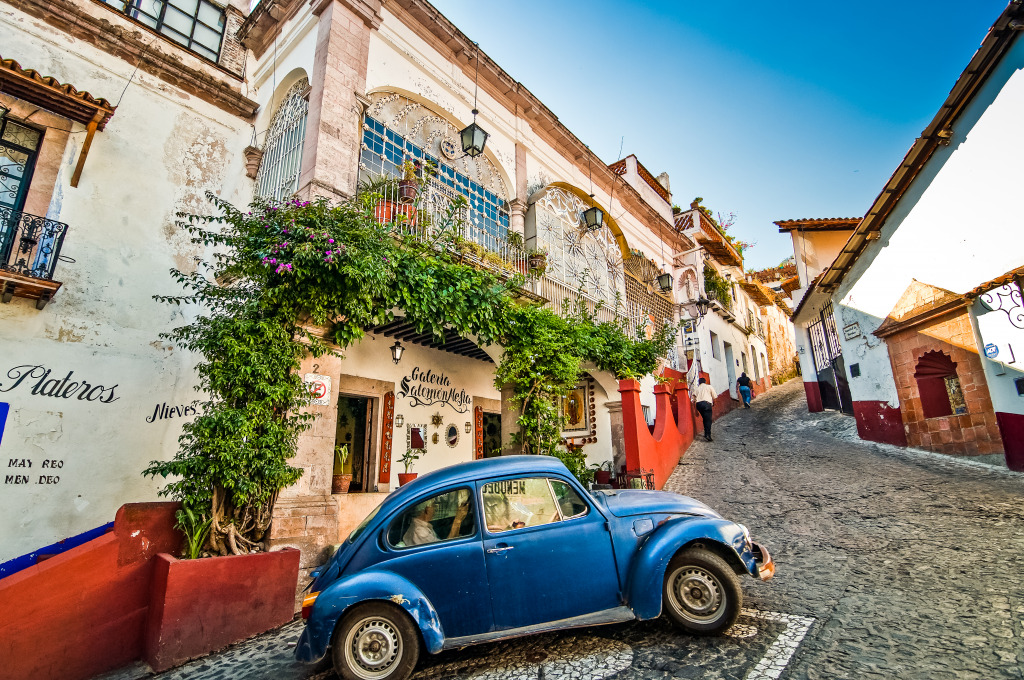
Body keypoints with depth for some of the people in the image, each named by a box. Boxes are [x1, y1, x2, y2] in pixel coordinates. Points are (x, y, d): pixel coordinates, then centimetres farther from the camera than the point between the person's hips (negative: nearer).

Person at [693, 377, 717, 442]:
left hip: (698, 404, 4)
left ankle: (706, 434, 20)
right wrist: (713, 405, 30)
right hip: (706, 403, -4)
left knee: (705, 419, 19)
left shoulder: (697, 389, 24)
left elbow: (694, 399, 19)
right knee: (708, 420, -5)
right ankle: (707, 435, -17)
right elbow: (714, 397, 13)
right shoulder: (709, 387, 17)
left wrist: (696, 411, 25)